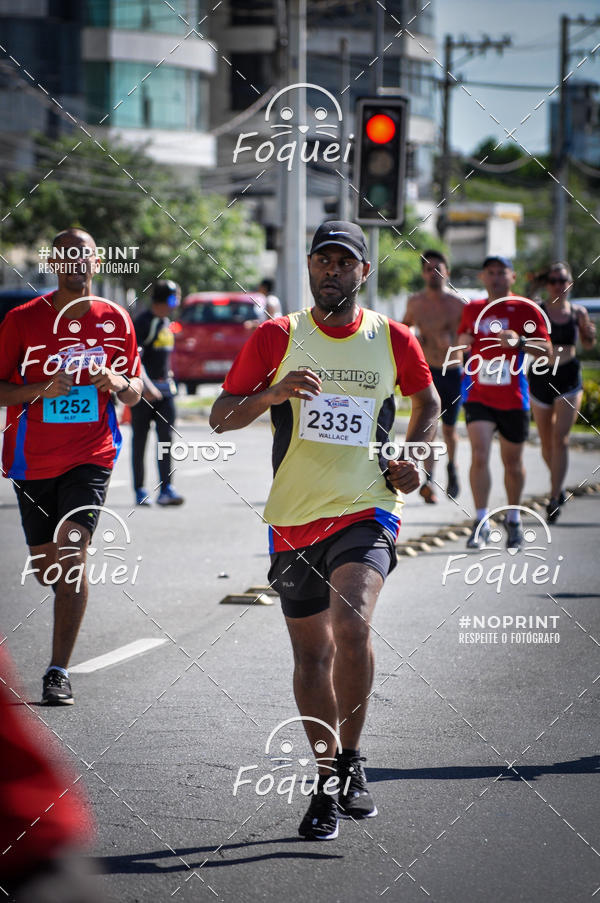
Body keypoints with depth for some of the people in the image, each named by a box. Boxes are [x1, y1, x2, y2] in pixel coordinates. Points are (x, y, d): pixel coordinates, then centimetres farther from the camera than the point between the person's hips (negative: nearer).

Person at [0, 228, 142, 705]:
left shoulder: (115, 320, 3)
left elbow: (135, 393, 12)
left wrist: (119, 383, -11)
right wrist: (42, 389, -19)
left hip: (91, 456, -1)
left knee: (72, 552, -18)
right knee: (45, 568, 9)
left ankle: (59, 671, -14)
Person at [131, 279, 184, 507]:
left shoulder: (167, 323, 15)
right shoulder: (143, 323, -12)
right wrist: (146, 387, -27)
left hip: (165, 388, 7)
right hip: (144, 391, -7)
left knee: (166, 438, -4)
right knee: (140, 440, 1)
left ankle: (166, 490, -8)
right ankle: (139, 491, 6)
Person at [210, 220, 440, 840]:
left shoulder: (393, 340, 3)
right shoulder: (276, 338, 1)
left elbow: (427, 402, 20)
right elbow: (221, 417, 0)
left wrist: (411, 460, 3)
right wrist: (273, 393, -19)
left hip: (367, 511, -2)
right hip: (294, 518, 2)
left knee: (351, 626, -25)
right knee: (311, 654, 8)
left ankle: (350, 761, -7)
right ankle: (327, 786, 22)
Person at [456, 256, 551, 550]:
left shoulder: (525, 309, -1)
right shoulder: (472, 310, 9)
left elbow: (546, 349, -5)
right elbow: (462, 340, 25)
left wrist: (519, 341, -22)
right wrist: (462, 343, 1)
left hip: (513, 398, -1)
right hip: (478, 396, 1)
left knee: (512, 461, 10)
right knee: (479, 455, -15)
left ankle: (513, 520, 30)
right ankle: (481, 523, -13)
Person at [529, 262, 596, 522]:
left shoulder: (578, 313, 3)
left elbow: (588, 344, 16)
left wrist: (591, 334, -4)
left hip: (568, 377, 0)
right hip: (540, 376, 0)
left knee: (560, 438, -11)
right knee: (546, 442, 11)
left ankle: (554, 498, -10)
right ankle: (558, 486, 36)